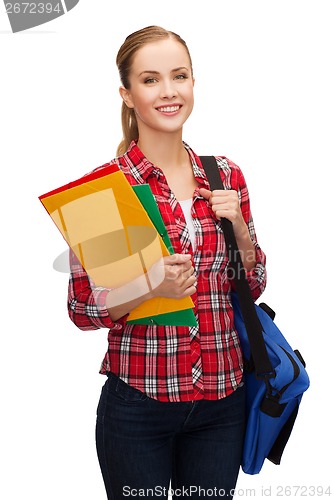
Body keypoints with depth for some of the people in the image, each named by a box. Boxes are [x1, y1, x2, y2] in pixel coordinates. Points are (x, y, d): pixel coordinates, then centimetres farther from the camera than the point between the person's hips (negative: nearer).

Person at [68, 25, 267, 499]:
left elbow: (253, 286, 10)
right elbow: (83, 308, -7)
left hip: (223, 400, 4)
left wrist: (239, 226, -8)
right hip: (138, 404, -3)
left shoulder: (225, 175, 3)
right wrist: (150, 287, -24)